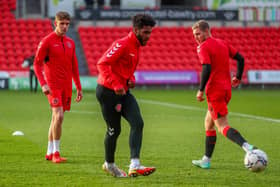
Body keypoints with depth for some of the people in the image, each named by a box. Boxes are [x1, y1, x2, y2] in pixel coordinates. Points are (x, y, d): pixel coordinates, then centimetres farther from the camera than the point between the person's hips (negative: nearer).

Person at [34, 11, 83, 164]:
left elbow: (74, 66, 18)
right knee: (59, 116, -18)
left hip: (66, 86, 6)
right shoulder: (46, 41, -6)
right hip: (53, 85, -6)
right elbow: (37, 64, -7)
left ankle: (49, 152, 18)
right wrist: (43, 84, -17)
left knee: (56, 118, 10)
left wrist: (79, 87, 17)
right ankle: (55, 153, -12)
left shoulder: (70, 43, 13)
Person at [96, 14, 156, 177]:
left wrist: (131, 80, 6)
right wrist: (116, 85, -28)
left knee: (138, 123, -11)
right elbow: (102, 64, -24)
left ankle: (134, 165, -18)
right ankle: (109, 164, 28)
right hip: (108, 92, -8)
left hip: (124, 92, 8)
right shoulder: (122, 44, -17)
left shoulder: (136, 46, 12)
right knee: (114, 130, 3)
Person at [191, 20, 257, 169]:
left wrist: (200, 90, -16)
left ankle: (247, 147, -33)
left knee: (223, 127, -11)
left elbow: (207, 69, -22)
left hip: (215, 91, -9)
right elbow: (240, 58, 16)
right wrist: (238, 77, 25)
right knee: (208, 123, 20)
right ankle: (206, 160, 22)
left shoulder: (203, 47, -10)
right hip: (226, 89, 9)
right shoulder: (223, 43, 14)